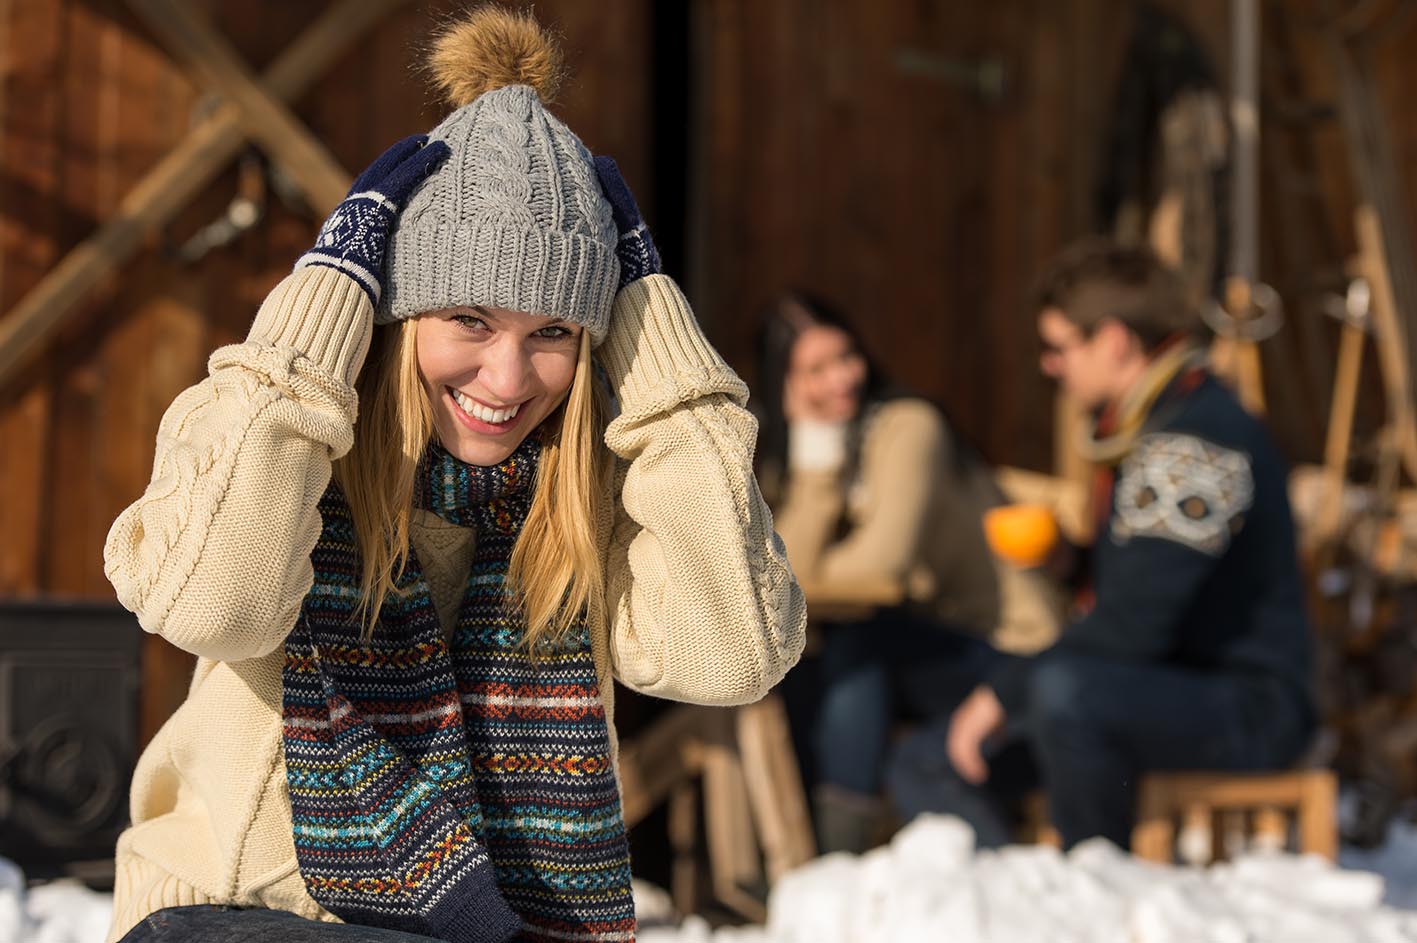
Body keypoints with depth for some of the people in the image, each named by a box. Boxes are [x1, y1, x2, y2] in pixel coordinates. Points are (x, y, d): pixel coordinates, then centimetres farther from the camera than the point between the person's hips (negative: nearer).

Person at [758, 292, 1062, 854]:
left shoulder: (907, 427, -14)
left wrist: (816, 572, -8)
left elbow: (883, 562, -27)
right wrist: (816, 452, -16)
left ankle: (843, 864, -28)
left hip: (1005, 652, -6)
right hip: (919, 653, 6)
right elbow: (791, 573, -11)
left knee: (853, 638, -30)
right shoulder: (785, 451, 7)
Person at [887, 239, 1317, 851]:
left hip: (1244, 705, -10)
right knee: (925, 770, 1)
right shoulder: (1146, 428, 13)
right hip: (1149, 690, 10)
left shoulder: (1198, 441, -20)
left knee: (1064, 691, -38)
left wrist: (1003, 691, -18)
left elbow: (1132, 626, -26)